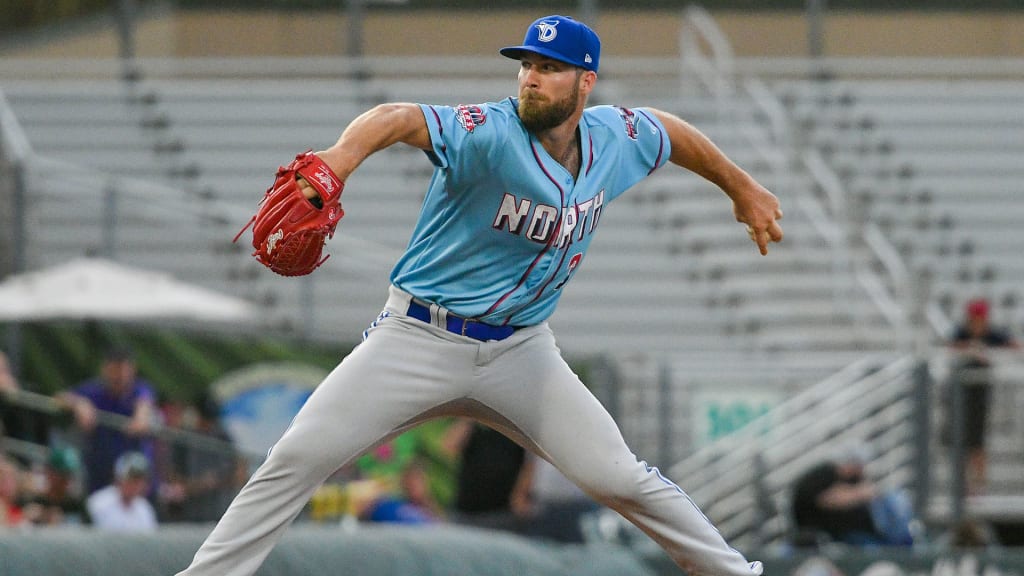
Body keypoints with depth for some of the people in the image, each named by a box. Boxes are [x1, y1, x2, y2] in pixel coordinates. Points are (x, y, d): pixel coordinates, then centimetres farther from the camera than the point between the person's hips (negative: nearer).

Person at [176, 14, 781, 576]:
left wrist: (742, 188, 30)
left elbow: (670, 130, 22)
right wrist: (343, 154, -60)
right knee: (298, 457, -11)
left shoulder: (616, 138, -2)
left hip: (521, 351, 4)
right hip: (419, 340, -4)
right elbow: (399, 118, -39)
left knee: (619, 478, -1)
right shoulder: (490, 135, -21)